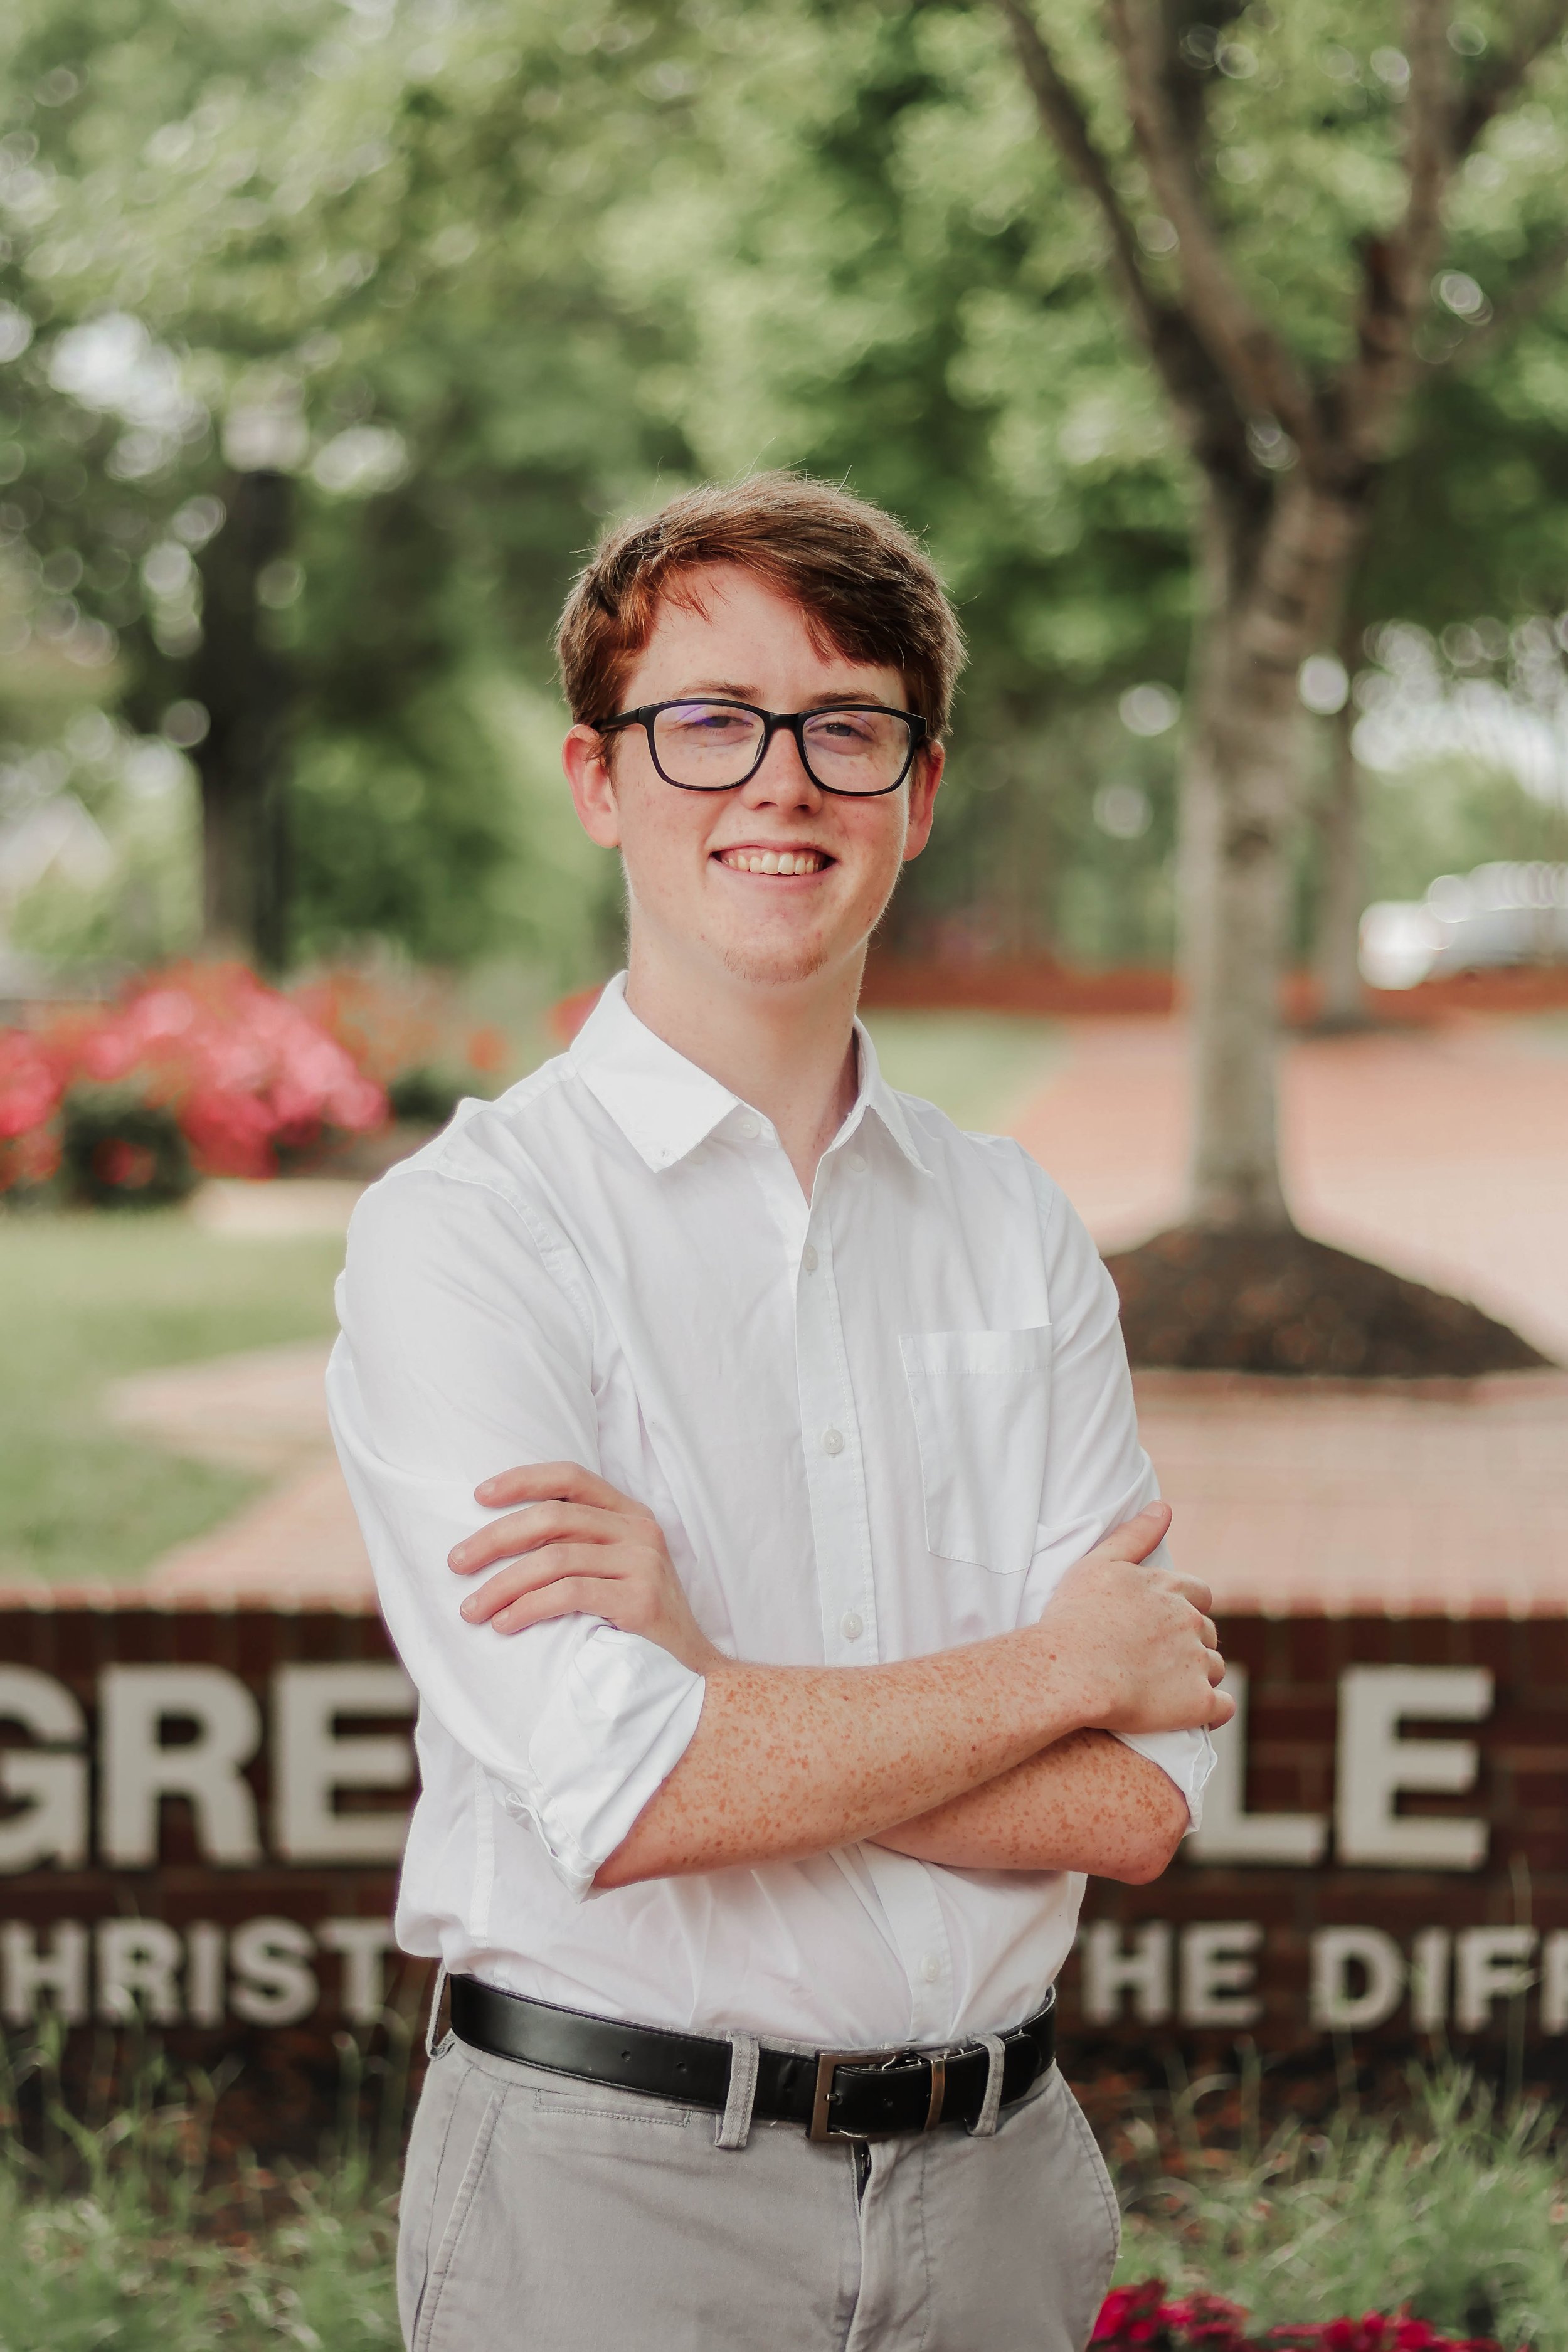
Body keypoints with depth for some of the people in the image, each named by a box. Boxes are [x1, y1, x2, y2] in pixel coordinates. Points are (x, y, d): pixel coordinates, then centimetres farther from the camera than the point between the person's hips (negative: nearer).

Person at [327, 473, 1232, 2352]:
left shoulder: (1018, 1232, 4)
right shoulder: (459, 1231, -9)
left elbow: (1140, 1802, -5)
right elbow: (618, 1796, -20)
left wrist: (713, 1683, -17)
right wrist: (1054, 1665, -9)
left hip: (997, 2189, 4)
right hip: (610, 2195, -4)